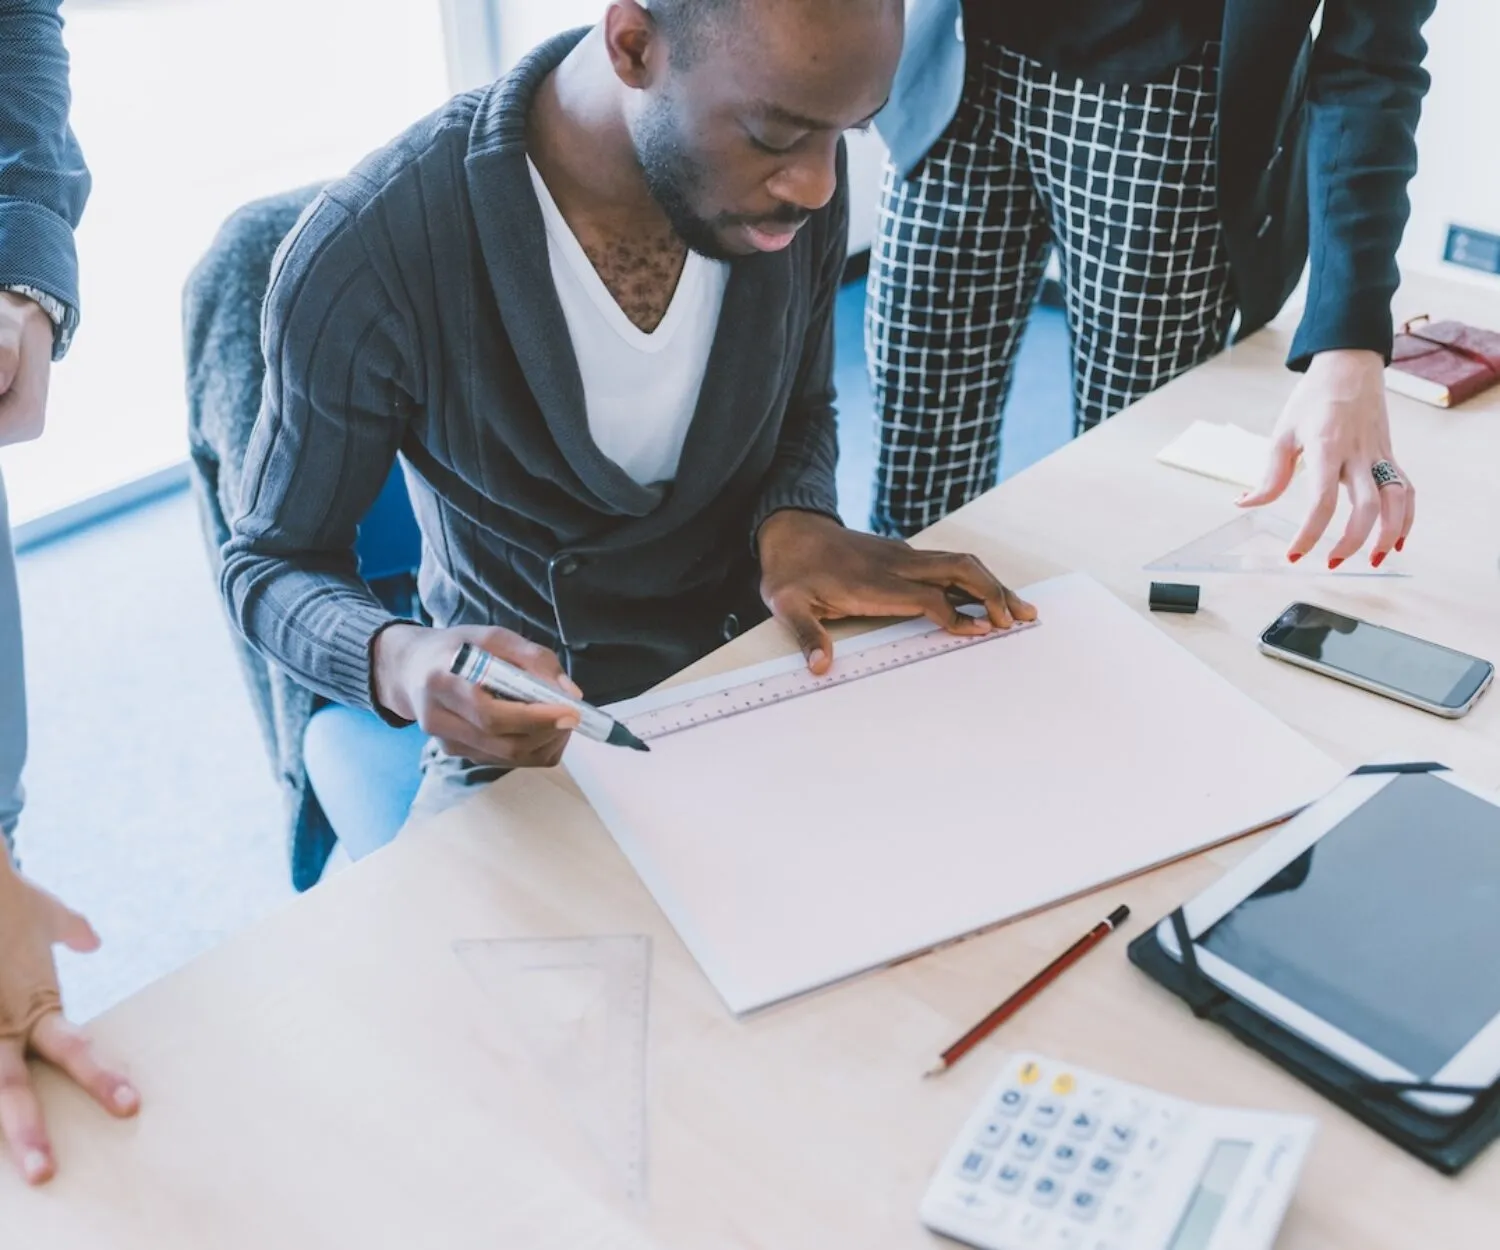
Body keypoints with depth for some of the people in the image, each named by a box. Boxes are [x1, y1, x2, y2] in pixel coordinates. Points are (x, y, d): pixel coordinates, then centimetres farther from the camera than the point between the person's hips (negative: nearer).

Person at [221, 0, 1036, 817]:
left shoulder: (796, 184, -11)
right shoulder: (367, 254, -24)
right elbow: (273, 563, -10)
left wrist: (795, 522, -15)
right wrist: (397, 663, -32)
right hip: (526, 722, -2)